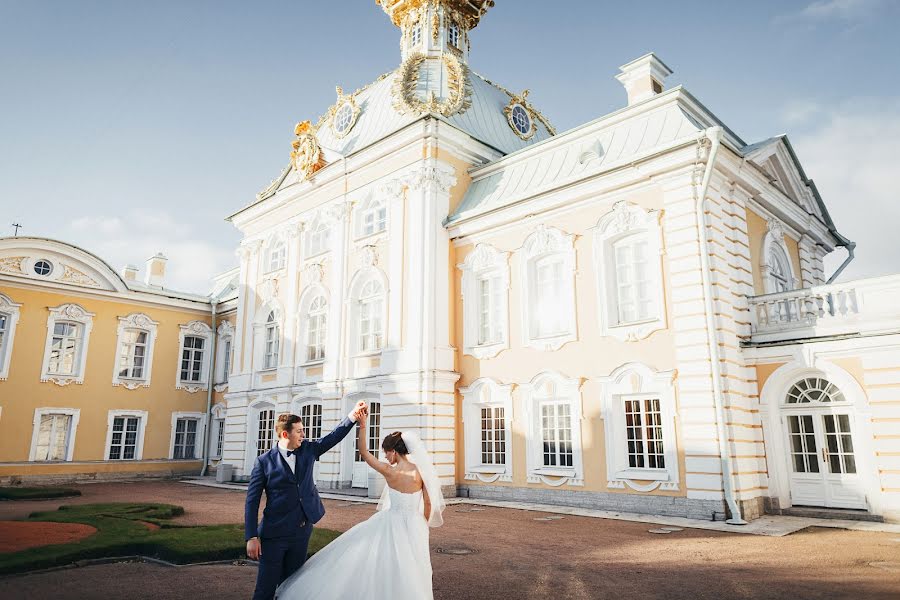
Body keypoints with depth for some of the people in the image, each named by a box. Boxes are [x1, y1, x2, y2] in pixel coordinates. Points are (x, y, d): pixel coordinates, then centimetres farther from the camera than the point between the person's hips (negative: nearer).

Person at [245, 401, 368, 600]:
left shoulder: (308, 449, 4)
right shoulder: (264, 461, -9)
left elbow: (333, 437, 7)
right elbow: (252, 501, -8)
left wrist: (352, 415, -8)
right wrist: (252, 537, -13)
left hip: (302, 532, 5)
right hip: (274, 533, -4)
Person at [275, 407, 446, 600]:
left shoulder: (390, 471, -14)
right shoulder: (421, 471, -9)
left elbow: (363, 452, -6)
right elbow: (428, 503, -1)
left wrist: (362, 425, -6)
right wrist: (422, 527, 14)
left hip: (393, 523, -2)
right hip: (414, 525, 2)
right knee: (409, 573, 13)